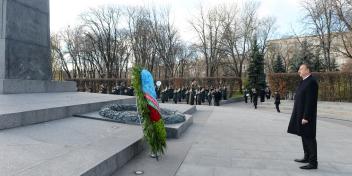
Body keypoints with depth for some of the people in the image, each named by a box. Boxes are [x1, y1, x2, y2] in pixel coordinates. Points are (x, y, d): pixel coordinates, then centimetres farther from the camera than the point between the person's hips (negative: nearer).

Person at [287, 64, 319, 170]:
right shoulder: (304, 81, 13)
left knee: (309, 138, -2)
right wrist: (300, 116, 16)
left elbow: (310, 101, -21)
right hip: (300, 115, 10)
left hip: (306, 116, -10)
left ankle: (313, 162, 8)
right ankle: (307, 157, 30)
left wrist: (306, 117, -22)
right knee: (304, 137, 17)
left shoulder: (311, 82, -16)